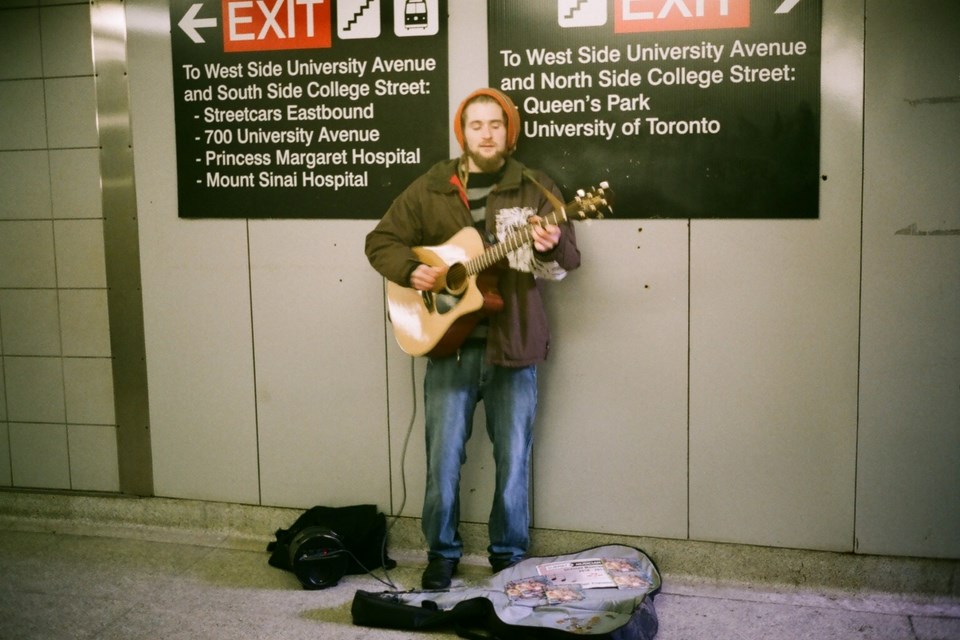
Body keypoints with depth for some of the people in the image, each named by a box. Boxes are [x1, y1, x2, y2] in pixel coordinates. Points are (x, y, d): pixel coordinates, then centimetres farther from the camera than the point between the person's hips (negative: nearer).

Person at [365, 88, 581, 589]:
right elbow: (380, 241, 10)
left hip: (514, 346, 0)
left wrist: (551, 247, -24)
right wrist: (410, 270, -9)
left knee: (513, 459, 8)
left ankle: (509, 555, 26)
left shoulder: (535, 189, 3)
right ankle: (442, 553, 24)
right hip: (450, 345, 1)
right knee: (443, 458, 5)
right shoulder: (430, 189, 5)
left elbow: (567, 261, -1)